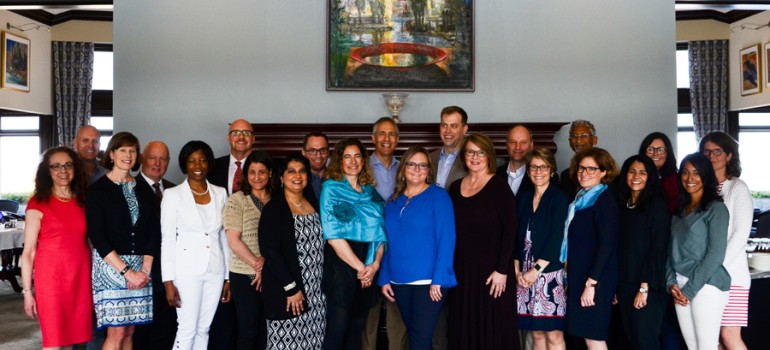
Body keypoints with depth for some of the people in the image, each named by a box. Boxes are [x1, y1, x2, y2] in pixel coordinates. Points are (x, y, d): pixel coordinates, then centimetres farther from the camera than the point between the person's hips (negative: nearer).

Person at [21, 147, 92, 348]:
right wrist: (27, 291, -8)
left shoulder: (82, 201, 10)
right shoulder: (38, 203, -3)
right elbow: (28, 252, -4)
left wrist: (93, 282, 9)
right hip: (51, 275, -4)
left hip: (80, 275, 4)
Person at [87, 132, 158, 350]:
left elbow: (153, 231, 7)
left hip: (140, 268, 4)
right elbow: (97, 236, -8)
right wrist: (126, 271, -13)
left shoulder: (144, 191, 11)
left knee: (129, 332, 7)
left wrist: (145, 269, -6)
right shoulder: (97, 189, -2)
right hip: (110, 265, -4)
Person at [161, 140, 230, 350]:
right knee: (187, 330, -4)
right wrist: (168, 281, -9)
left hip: (215, 270, 4)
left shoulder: (220, 193, 8)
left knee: (204, 329, 9)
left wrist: (228, 276, 9)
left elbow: (224, 236, 11)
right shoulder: (173, 195, -3)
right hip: (187, 270, -4)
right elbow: (167, 240, -4)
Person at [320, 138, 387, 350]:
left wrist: (375, 264, -9)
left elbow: (379, 231, 8)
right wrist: (359, 267, -12)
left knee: (357, 328, 11)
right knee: (337, 327, -3)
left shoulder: (371, 192, 13)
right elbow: (333, 234, -11)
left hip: (368, 270, 5)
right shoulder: (331, 188, -3)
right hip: (341, 265, -5)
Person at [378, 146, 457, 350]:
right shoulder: (393, 202, 11)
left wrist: (438, 279, -17)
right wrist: (385, 278, 6)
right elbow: (388, 243, 13)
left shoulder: (438, 196, -5)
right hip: (400, 281, 5)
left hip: (429, 280, -5)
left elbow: (446, 239, -11)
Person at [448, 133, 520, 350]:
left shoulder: (499, 186, -7)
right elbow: (452, 230, 12)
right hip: (462, 269, 5)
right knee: (464, 329, 10)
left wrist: (502, 270, -16)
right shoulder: (455, 188, 10)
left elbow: (510, 229, -11)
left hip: (491, 269, -5)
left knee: (492, 329, 2)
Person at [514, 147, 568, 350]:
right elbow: (516, 237, 12)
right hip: (525, 275, 5)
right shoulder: (523, 198, 13)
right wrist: (517, 270, 1)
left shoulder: (559, 198, -2)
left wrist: (536, 269, -12)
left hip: (549, 272, -5)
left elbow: (557, 238, -10)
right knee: (537, 333, 8)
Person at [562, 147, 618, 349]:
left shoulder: (605, 200, -11)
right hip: (579, 276, 8)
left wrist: (591, 283, -20)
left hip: (595, 279, -8)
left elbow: (606, 244, -18)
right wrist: (572, 277, 12)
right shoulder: (580, 199, 13)